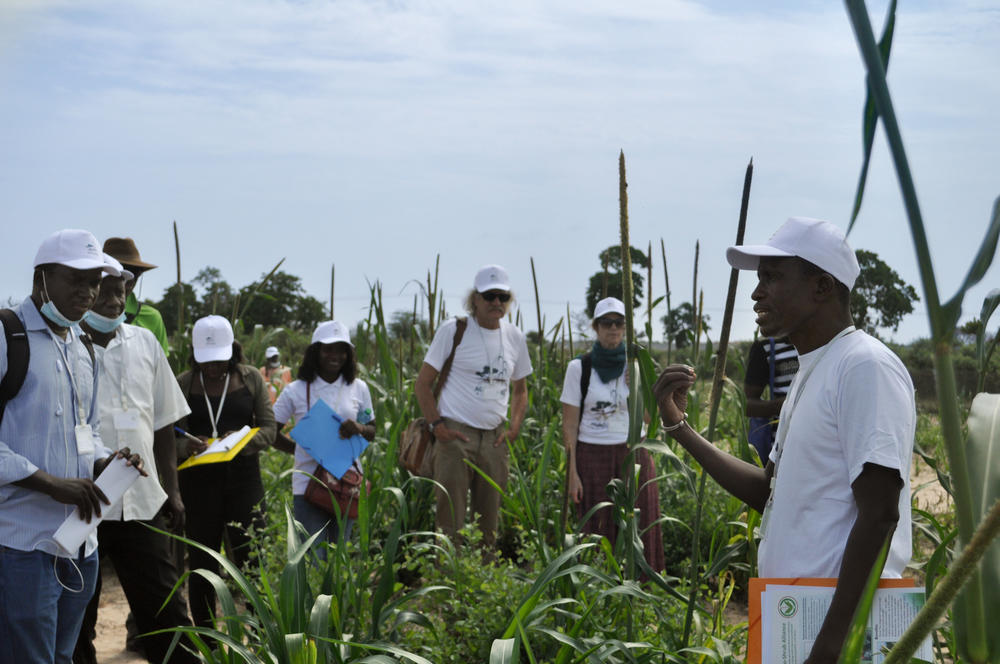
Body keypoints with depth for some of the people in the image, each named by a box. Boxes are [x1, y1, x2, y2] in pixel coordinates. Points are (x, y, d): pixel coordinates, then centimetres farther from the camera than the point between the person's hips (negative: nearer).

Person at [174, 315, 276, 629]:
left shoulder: (250, 378, 5)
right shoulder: (183, 384, 4)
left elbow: (268, 429, 3)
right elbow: (171, 438, 3)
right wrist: (188, 445, -20)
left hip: (243, 476, 0)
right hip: (198, 482, 0)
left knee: (251, 559, -7)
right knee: (202, 565, 5)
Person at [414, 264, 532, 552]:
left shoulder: (515, 338, 11)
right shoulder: (454, 331, -3)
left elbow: (520, 390, 23)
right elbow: (422, 383, -1)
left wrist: (514, 428, 6)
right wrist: (436, 425, -11)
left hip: (495, 438, 5)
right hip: (455, 433, -5)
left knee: (490, 520, 9)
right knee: (450, 519, -8)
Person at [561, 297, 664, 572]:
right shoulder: (579, 367, -2)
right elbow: (569, 425, -2)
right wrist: (572, 472, -8)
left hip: (633, 455, 2)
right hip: (593, 457, -2)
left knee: (639, 531, 0)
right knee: (597, 533, 0)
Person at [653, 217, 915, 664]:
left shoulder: (866, 368, -14)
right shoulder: (809, 373, 15)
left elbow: (878, 516, -20)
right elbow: (771, 492, 18)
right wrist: (680, 427, 14)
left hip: (839, 625, -9)